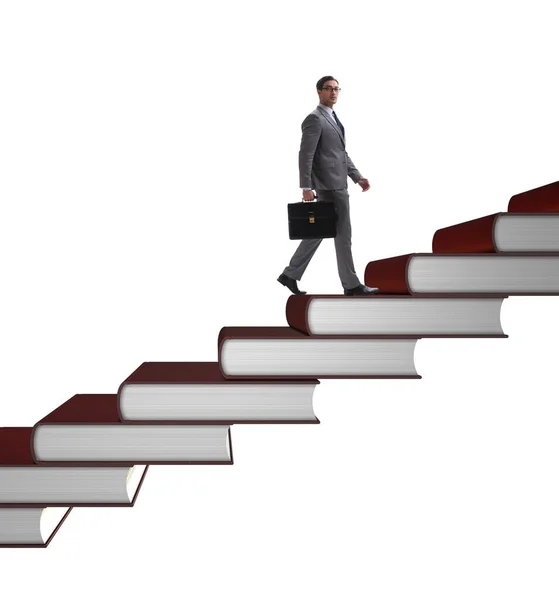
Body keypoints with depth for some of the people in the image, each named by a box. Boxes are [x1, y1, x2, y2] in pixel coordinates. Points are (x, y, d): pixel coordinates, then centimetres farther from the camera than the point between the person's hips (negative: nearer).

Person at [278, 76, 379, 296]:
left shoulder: (332, 118, 19)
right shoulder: (314, 119, -11)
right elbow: (305, 156, -16)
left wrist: (357, 176, 14)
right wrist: (306, 188, -21)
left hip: (337, 184, 10)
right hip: (329, 185, -10)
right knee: (343, 234, -4)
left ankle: (290, 274, 19)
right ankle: (351, 285, 3)